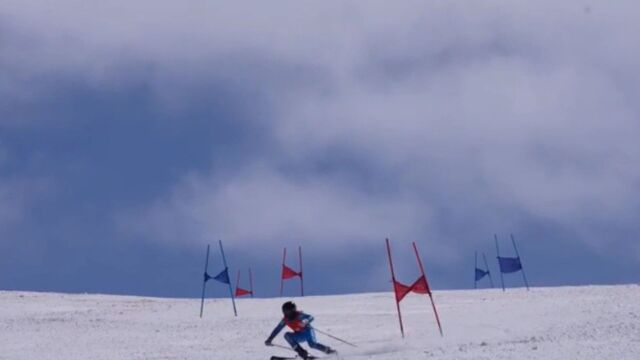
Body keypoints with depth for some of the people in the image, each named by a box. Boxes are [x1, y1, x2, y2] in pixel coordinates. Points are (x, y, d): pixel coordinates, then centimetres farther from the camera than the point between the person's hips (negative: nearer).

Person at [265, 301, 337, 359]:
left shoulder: (299, 315, -24)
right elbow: (277, 330, -1)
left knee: (312, 344, -32)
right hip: (300, 335, 6)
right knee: (287, 335, -19)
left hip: (307, 331, -6)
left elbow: (311, 317, -34)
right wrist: (269, 339, -4)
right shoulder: (285, 320, -9)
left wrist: (305, 321, -56)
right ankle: (302, 352, -22)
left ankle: (328, 350, -7)